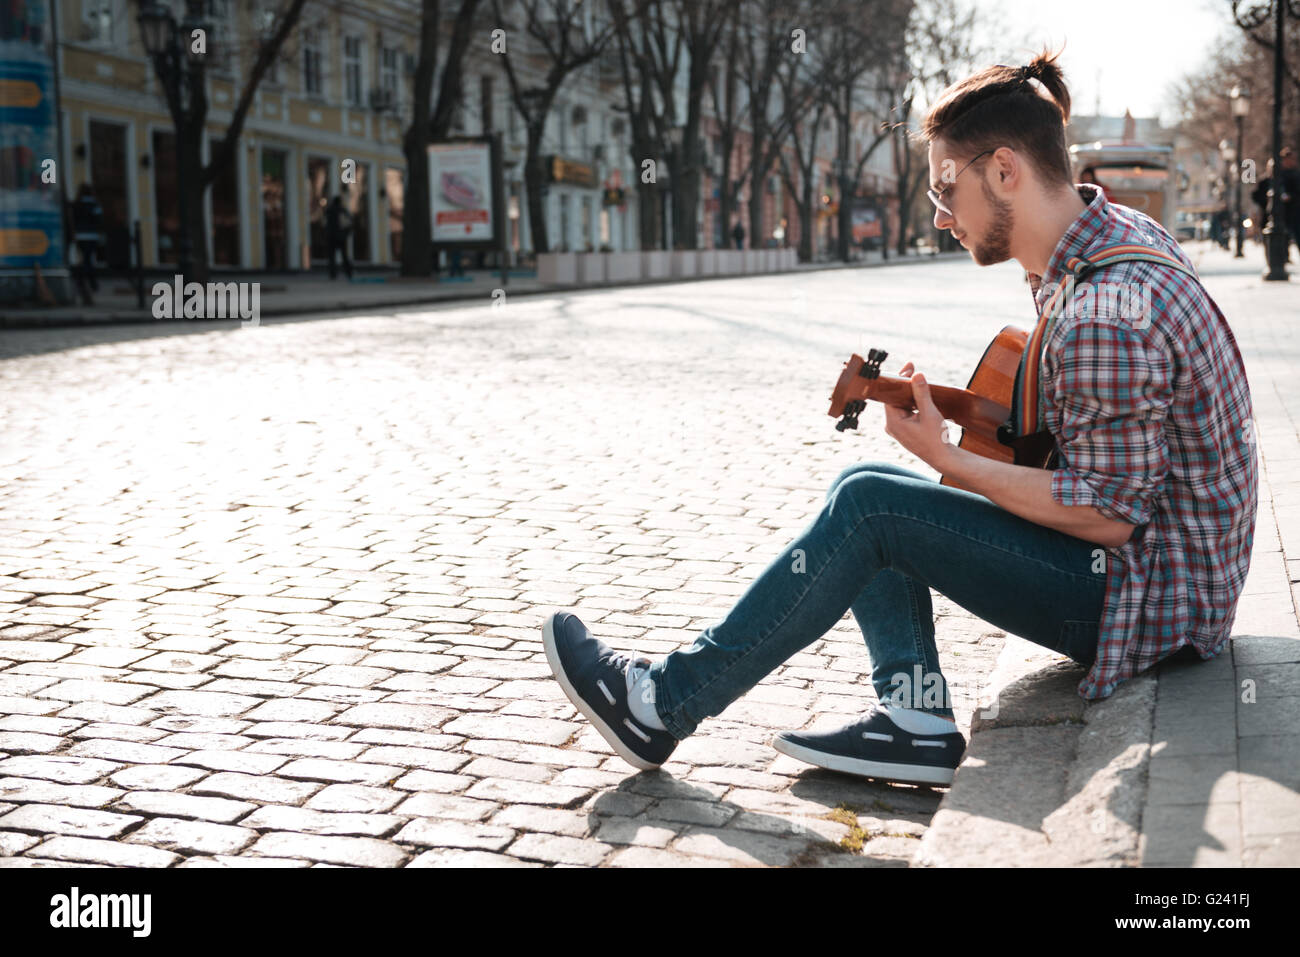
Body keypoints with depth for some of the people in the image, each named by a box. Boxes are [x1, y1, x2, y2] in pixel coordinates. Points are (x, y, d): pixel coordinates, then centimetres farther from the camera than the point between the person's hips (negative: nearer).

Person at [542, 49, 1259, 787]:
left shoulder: (1106, 311, -27)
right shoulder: (1120, 230, 5)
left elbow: (1106, 515, -26)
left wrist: (945, 458, -18)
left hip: (1152, 598, -10)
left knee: (870, 507, -17)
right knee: (864, 484, 6)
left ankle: (662, 705, -8)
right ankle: (917, 719, -1)